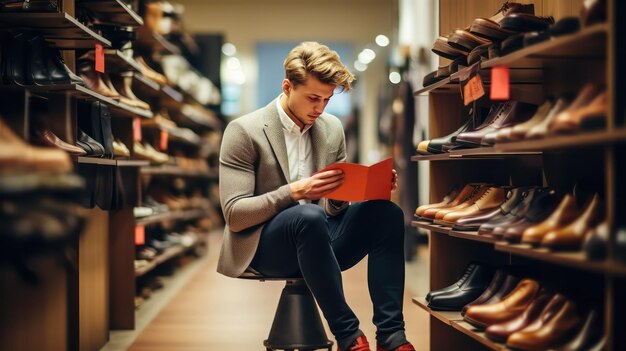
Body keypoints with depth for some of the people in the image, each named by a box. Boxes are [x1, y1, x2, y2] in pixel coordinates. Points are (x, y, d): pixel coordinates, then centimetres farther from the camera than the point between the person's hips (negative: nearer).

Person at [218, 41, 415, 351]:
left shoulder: (332, 128, 10)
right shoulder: (244, 131, -7)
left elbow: (336, 207, 12)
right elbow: (234, 214, -13)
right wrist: (294, 192, -26)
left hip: (317, 242, 5)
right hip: (264, 245, -5)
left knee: (385, 212, -21)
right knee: (309, 216, -38)